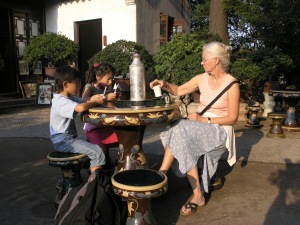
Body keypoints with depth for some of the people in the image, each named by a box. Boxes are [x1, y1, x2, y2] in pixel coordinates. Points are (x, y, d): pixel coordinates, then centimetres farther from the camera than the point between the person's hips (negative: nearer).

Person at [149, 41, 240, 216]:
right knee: (178, 131, -25)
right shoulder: (202, 79, 4)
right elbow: (178, 91, 14)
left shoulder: (231, 84, -12)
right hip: (200, 127, 6)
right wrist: (164, 84, -6)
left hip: (219, 130, -6)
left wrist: (205, 120, -19)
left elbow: (232, 118, -12)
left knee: (181, 131, -28)